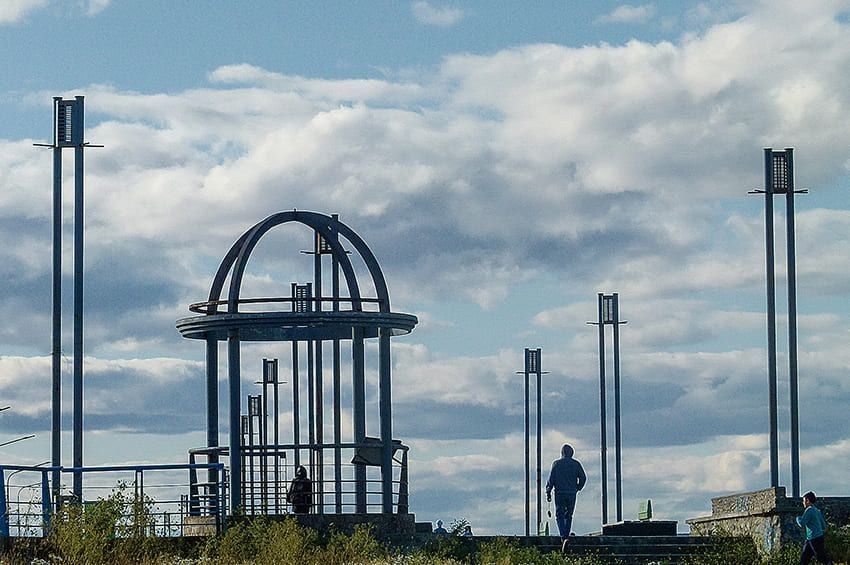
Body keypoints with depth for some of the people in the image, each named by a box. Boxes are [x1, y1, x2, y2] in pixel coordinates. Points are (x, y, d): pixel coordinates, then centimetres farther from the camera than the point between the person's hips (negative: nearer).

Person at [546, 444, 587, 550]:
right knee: (568, 516, 16)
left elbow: (551, 479, -5)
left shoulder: (556, 464, -3)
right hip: (572, 493, 2)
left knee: (559, 516, -1)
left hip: (560, 493, -2)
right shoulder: (576, 464, 3)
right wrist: (578, 488, 18)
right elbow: (583, 478, 2)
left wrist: (548, 493, 2)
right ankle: (566, 536, 17)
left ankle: (564, 537, -19)